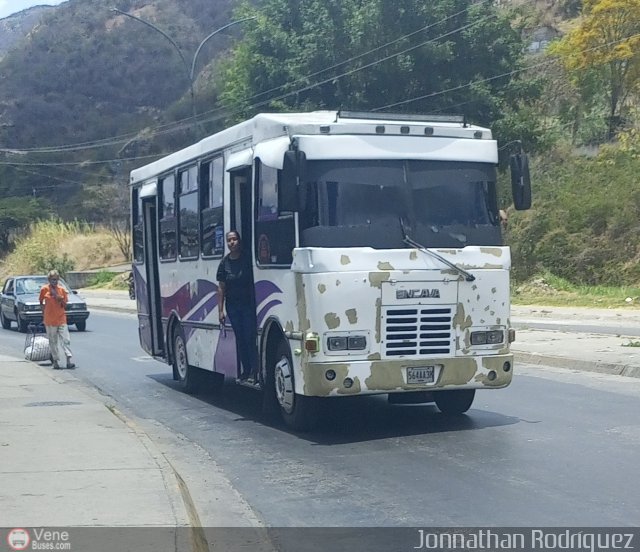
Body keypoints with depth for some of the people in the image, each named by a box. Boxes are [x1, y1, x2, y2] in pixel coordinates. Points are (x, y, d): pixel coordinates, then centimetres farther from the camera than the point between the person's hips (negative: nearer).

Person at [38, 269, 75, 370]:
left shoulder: (62, 290, 2)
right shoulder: (44, 289, -1)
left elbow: (65, 304, 3)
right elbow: (41, 302, 13)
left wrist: (57, 296, -12)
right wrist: (44, 310, 5)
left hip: (61, 319, 1)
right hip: (49, 320, -1)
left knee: (66, 339, -7)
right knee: (53, 342, 6)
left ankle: (69, 361, -11)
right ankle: (56, 361, 14)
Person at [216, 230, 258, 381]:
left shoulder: (247, 259, -4)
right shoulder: (225, 262, 5)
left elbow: (254, 282, -4)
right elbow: (221, 288, 7)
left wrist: (254, 303, -11)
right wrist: (220, 310, 4)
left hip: (248, 304, -4)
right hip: (232, 305, 4)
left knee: (250, 337, -5)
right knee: (239, 338, 7)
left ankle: (255, 369, 2)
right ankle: (246, 370, 15)